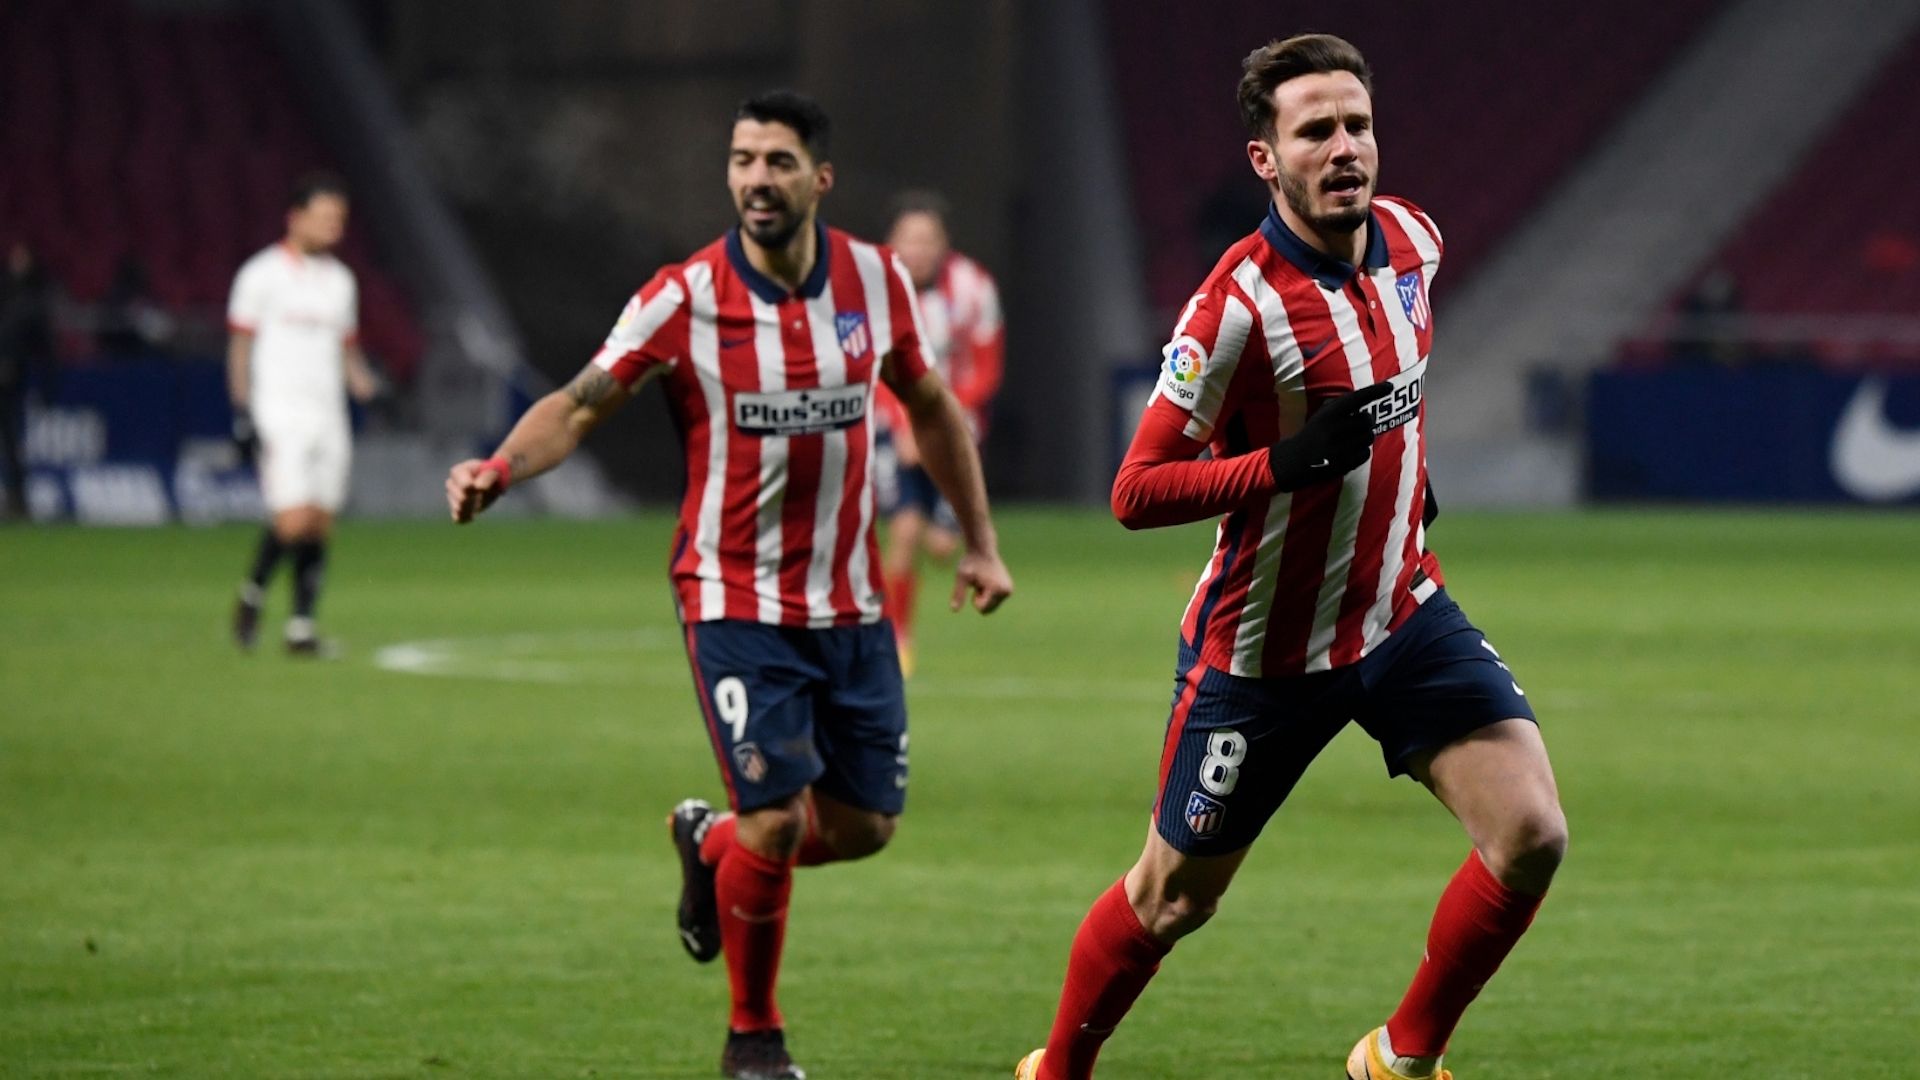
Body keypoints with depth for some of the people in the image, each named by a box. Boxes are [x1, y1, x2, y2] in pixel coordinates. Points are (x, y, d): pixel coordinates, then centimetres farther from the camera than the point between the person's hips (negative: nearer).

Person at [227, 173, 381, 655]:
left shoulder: (341, 280, 14)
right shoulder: (262, 275, -4)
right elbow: (239, 346, -3)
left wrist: (361, 378, -1)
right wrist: (243, 413, -9)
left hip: (328, 413, 6)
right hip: (279, 413, -6)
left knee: (320, 526, 3)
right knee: (293, 521, -16)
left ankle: (301, 628, 8)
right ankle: (252, 594, 9)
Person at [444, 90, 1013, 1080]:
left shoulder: (875, 280, -1)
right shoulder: (685, 297, -12)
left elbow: (930, 407, 14)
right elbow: (581, 403, -13)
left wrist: (980, 543, 16)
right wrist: (500, 469, -33)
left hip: (849, 605, 4)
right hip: (735, 600, -4)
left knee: (864, 826, 5)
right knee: (776, 820, -13)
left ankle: (708, 844, 37)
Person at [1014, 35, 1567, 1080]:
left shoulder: (1411, 238, -3)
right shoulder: (1238, 305, -23)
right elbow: (1136, 492, -23)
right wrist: (1287, 463, -34)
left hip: (1403, 614, 5)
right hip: (1264, 655, -5)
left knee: (1530, 833, -13)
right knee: (1171, 900, 9)